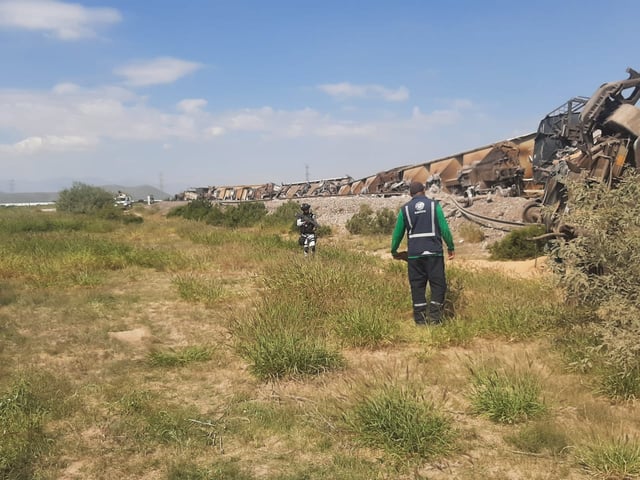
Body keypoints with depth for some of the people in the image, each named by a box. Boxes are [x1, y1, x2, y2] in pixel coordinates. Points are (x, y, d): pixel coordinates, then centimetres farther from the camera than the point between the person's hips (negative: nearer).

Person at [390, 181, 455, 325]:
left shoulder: (405, 209, 5)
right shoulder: (434, 205, 3)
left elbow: (398, 233, 9)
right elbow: (444, 228, -1)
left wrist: (394, 251, 22)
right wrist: (451, 247, 7)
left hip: (414, 254, 1)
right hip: (434, 252, -1)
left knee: (417, 286, 7)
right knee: (438, 283, 6)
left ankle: (420, 318, 9)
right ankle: (434, 316, -1)